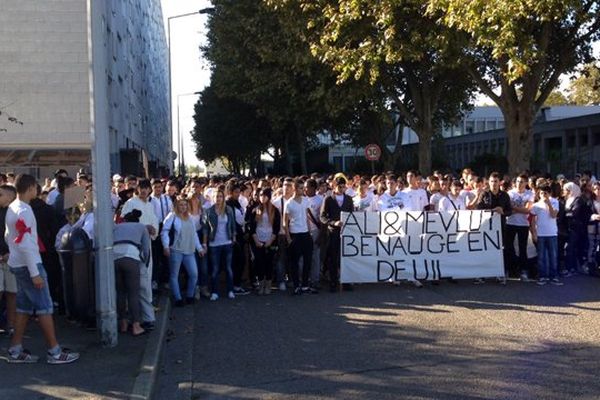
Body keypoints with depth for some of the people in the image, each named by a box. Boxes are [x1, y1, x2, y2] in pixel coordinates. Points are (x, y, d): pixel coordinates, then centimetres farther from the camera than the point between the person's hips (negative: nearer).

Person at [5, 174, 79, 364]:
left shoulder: (12, 208, 10)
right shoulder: (24, 211, -19)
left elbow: (9, 237, 20)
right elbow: (25, 244, -24)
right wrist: (35, 273, -22)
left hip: (18, 264, 9)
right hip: (29, 265, -9)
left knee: (24, 307, 14)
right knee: (44, 307, -4)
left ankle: (15, 351, 18)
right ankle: (54, 352, 1)